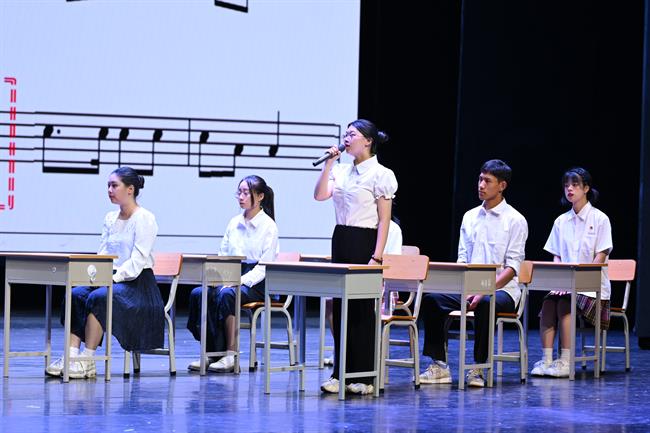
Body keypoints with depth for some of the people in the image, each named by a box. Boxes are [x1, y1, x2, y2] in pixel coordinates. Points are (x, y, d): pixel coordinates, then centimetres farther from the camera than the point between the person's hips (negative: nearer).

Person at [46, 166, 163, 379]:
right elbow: (103, 254, 12)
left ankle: (87, 359, -30)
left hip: (137, 283, -7)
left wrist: (114, 278, -24)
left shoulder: (144, 218, -8)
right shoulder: (110, 218, 15)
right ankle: (72, 355, -28)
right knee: (75, 295, -19)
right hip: (113, 279, 7)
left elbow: (138, 260, -16)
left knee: (98, 297, -32)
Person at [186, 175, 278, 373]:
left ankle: (231, 355, -30)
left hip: (257, 284, -6)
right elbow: (223, 255, 14)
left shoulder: (268, 226, -3)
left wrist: (240, 281, -21)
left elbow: (264, 267, -9)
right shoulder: (234, 222, 14)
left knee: (226, 294, -36)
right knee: (198, 293, -22)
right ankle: (211, 352, -24)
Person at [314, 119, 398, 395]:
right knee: (340, 307, 7)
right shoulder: (342, 171, 11)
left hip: (364, 242, -7)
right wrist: (329, 163, -5)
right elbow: (320, 195, -1)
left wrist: (376, 257, -17)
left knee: (362, 309, -2)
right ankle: (340, 374, 12)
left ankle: (363, 377, 4)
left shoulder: (380, 174, -8)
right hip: (341, 239, 7)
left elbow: (384, 220, -11)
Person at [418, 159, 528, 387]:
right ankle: (439, 366, -17)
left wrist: (485, 291, -22)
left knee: (485, 304, -39)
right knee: (431, 299, -19)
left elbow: (512, 267, -9)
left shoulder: (515, 221, -3)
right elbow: (462, 258, 13)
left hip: (501, 289, -5)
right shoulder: (470, 217, 14)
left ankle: (478, 368, -29)